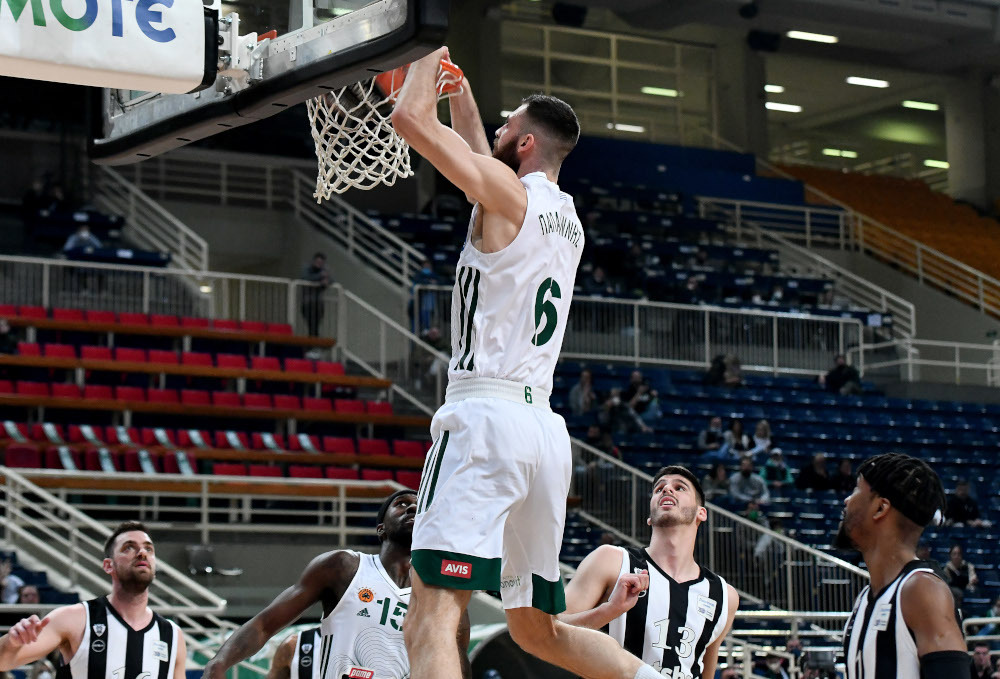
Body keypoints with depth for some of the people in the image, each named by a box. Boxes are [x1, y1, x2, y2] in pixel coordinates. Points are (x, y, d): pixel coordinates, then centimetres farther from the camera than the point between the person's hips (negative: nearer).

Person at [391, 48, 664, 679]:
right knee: (538, 627, 19)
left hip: (488, 415, -8)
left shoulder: (508, 192, -3)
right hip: (546, 428, 9)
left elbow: (409, 118, -6)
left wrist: (432, 59, 12)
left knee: (432, 617, -17)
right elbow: (479, 159, 38)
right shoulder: (567, 219, 20)